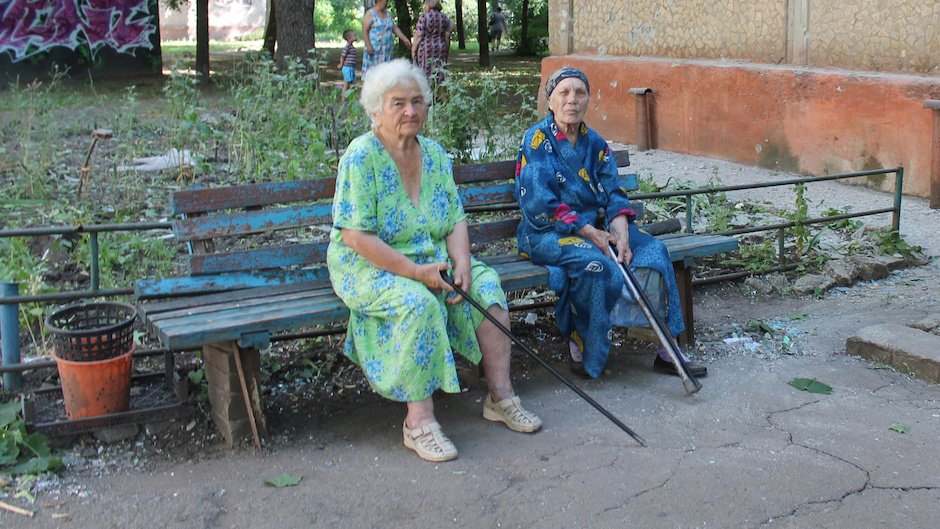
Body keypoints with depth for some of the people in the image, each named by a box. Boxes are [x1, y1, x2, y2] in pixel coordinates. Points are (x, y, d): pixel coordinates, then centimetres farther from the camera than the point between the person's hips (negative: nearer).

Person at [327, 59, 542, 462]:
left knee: (486, 285, -15)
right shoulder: (361, 157, -14)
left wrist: (461, 264, -15)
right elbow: (355, 236, -20)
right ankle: (419, 421, -27)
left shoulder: (434, 154, 6)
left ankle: (500, 395, -6)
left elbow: (456, 220, 5)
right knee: (418, 303, -33)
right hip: (369, 268, -6)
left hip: (432, 260, 6)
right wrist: (415, 271, -25)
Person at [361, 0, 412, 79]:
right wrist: (368, 46, -20)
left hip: (386, 50, 6)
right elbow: (365, 31, -12)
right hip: (374, 49, -6)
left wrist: (405, 39, 7)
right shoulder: (370, 14, -6)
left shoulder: (388, 14, 15)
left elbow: (395, 28, 17)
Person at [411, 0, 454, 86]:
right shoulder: (444, 17, 6)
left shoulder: (424, 17, -10)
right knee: (439, 75, 9)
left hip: (425, 49, -5)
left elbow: (418, 36, -13)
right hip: (441, 49, 5)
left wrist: (413, 49, -7)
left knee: (424, 74, -3)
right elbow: (447, 35, 5)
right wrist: (446, 49, 14)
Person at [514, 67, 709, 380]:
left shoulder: (595, 144, 10)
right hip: (546, 233, -6)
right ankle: (580, 350, -16)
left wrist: (621, 235, -19)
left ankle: (666, 349, -9)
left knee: (653, 250, -13)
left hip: (595, 226, 6)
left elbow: (612, 195, 1)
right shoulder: (537, 140, -8)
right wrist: (589, 233, -22)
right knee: (593, 262, -34)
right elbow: (539, 203, -18)